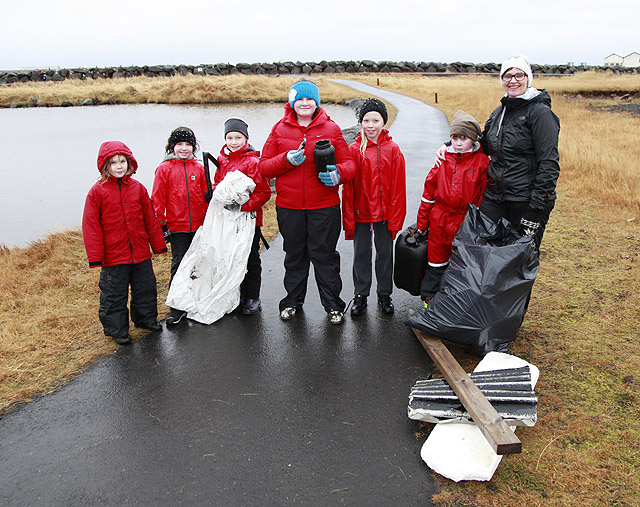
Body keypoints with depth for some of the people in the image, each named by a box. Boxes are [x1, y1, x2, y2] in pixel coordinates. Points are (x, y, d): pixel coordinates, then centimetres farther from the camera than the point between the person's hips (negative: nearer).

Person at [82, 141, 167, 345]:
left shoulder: (138, 188, 4)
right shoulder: (97, 191, -6)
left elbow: (150, 219, 9)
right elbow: (91, 225, -7)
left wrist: (159, 244, 11)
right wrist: (95, 256, -10)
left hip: (141, 253, 4)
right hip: (113, 256, -3)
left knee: (146, 288, 17)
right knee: (114, 294, 8)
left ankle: (146, 318, 37)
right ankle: (117, 329, 23)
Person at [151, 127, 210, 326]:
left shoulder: (199, 168, 7)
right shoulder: (164, 169, -1)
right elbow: (157, 199, -1)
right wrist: (161, 225, -4)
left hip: (199, 226, 3)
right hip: (177, 227, -3)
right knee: (179, 265, 0)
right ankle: (177, 307, 8)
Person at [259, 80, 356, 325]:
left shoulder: (331, 128, 3)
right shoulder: (280, 129, 4)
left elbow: (348, 163, 2)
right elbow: (264, 166, 1)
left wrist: (338, 174, -20)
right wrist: (287, 159, -17)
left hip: (324, 206, -1)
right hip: (288, 206, 2)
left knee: (324, 255, 5)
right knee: (294, 256, 15)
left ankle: (333, 305, 18)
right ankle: (292, 301, 32)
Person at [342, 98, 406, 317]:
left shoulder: (392, 149, -4)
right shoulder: (354, 150, -3)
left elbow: (398, 186, -4)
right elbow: (348, 188, -3)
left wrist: (395, 217, -7)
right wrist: (348, 219, -6)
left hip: (385, 214, 0)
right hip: (360, 213, 0)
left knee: (385, 253, 12)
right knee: (361, 255, 11)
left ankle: (384, 295, 29)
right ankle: (360, 296, 26)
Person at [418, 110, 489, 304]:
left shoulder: (482, 161, -4)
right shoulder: (444, 159, 3)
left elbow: (484, 196, -3)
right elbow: (429, 190, 7)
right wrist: (422, 223, 7)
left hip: (465, 223, -2)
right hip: (439, 221, 2)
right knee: (436, 262, 13)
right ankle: (429, 299, 28)